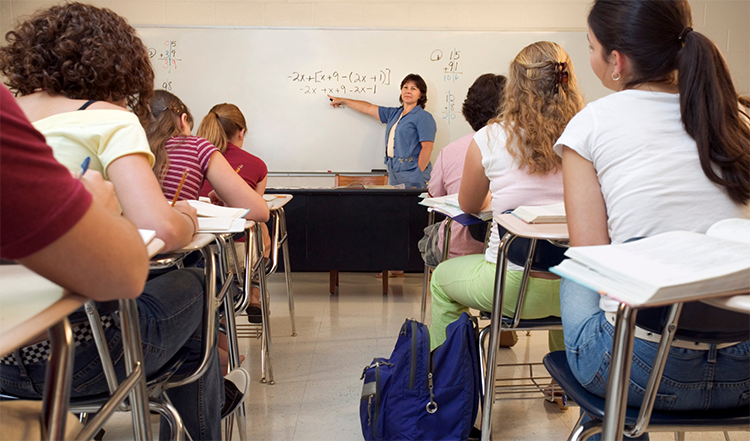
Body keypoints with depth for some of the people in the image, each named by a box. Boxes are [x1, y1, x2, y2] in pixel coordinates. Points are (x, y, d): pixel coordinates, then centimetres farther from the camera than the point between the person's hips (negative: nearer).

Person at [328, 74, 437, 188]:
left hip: (411, 173, -7)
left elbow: (427, 147, -13)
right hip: (393, 172, 7)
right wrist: (342, 101, 33)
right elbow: (368, 108, 26)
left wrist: (418, 175, -19)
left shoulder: (424, 117, -5)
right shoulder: (394, 113, 17)